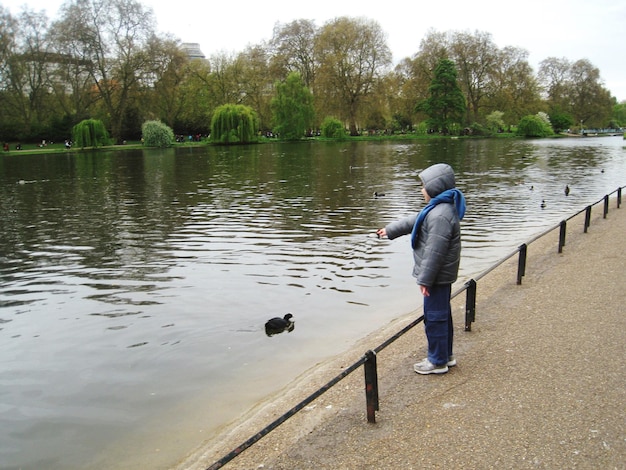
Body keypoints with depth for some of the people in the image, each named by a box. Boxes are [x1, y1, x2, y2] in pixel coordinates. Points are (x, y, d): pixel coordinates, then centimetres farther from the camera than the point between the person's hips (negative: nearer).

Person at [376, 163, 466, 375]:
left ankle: (438, 361, 15)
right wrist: (390, 230, 28)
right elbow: (414, 221, 21)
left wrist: (425, 279, -21)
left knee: (435, 317, 1)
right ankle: (445, 355, 33)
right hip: (441, 275, 11)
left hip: (437, 276, -11)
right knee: (442, 314, 20)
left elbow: (435, 252, -27)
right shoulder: (440, 207, 8)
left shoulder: (440, 215, -26)